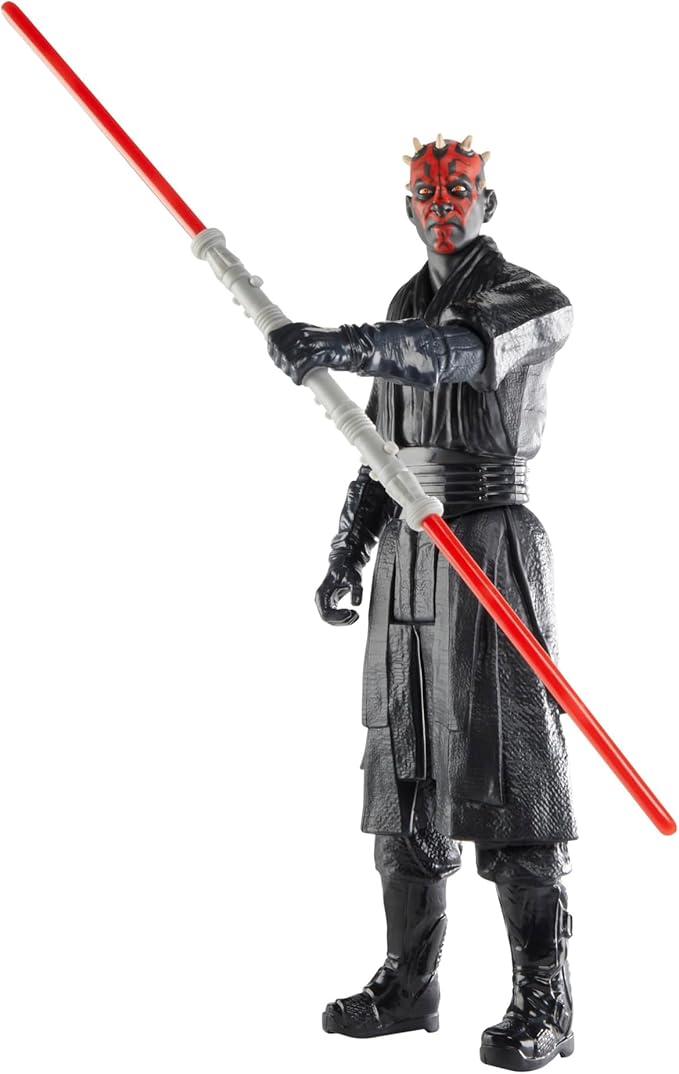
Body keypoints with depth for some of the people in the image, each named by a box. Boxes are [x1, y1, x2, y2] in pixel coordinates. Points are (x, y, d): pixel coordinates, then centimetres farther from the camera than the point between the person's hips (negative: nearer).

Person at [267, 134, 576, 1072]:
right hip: (408, 556, 7)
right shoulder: (407, 309, 18)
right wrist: (348, 552, 14)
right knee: (404, 767, 8)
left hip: (491, 549, -7)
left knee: (507, 766, -7)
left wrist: (336, 346, -40)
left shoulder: (533, 304, -4)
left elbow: (454, 353, -27)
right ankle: (408, 981, 18)